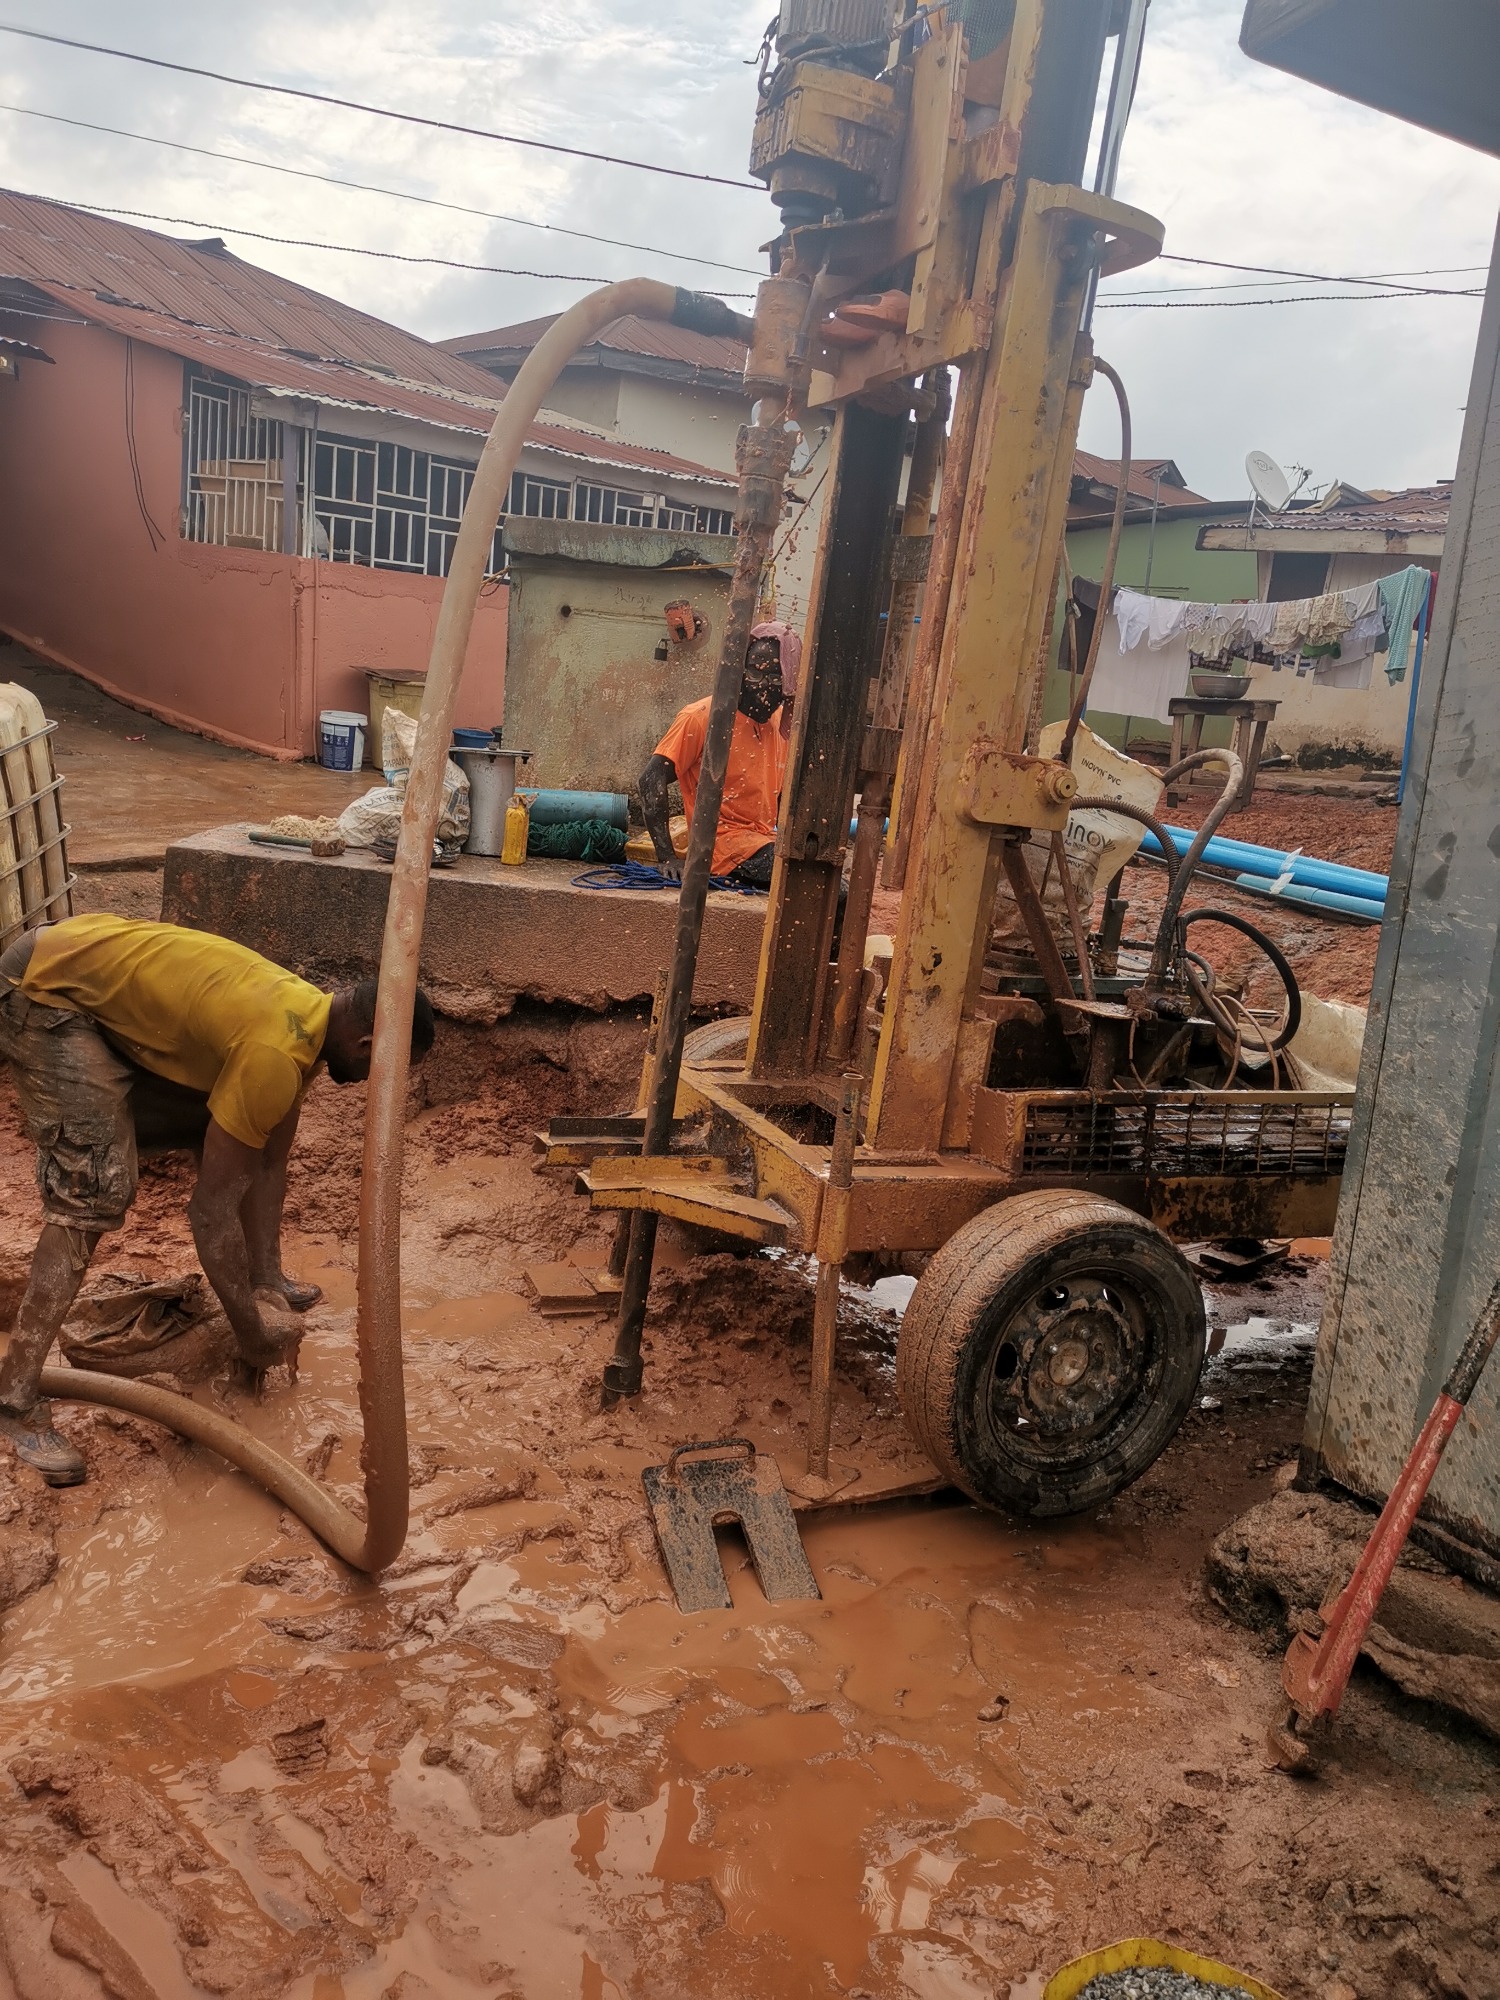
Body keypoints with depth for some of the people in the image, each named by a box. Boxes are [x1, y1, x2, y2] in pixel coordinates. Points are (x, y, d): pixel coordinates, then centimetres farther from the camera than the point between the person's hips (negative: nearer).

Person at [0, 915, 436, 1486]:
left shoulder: (312, 1019, -1)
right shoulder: (276, 1053, -29)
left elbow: (268, 1166, 7)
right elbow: (210, 1208, -25)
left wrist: (266, 1281, 6)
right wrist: (251, 1329, -13)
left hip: (101, 973, 9)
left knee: (231, 1145, 12)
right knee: (94, 1192, -17)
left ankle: (262, 1285, 29)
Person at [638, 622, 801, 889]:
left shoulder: (780, 722, 13)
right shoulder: (702, 716, -6)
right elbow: (651, 780, -12)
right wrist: (667, 856, -18)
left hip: (766, 839, 7)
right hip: (726, 838, -7)